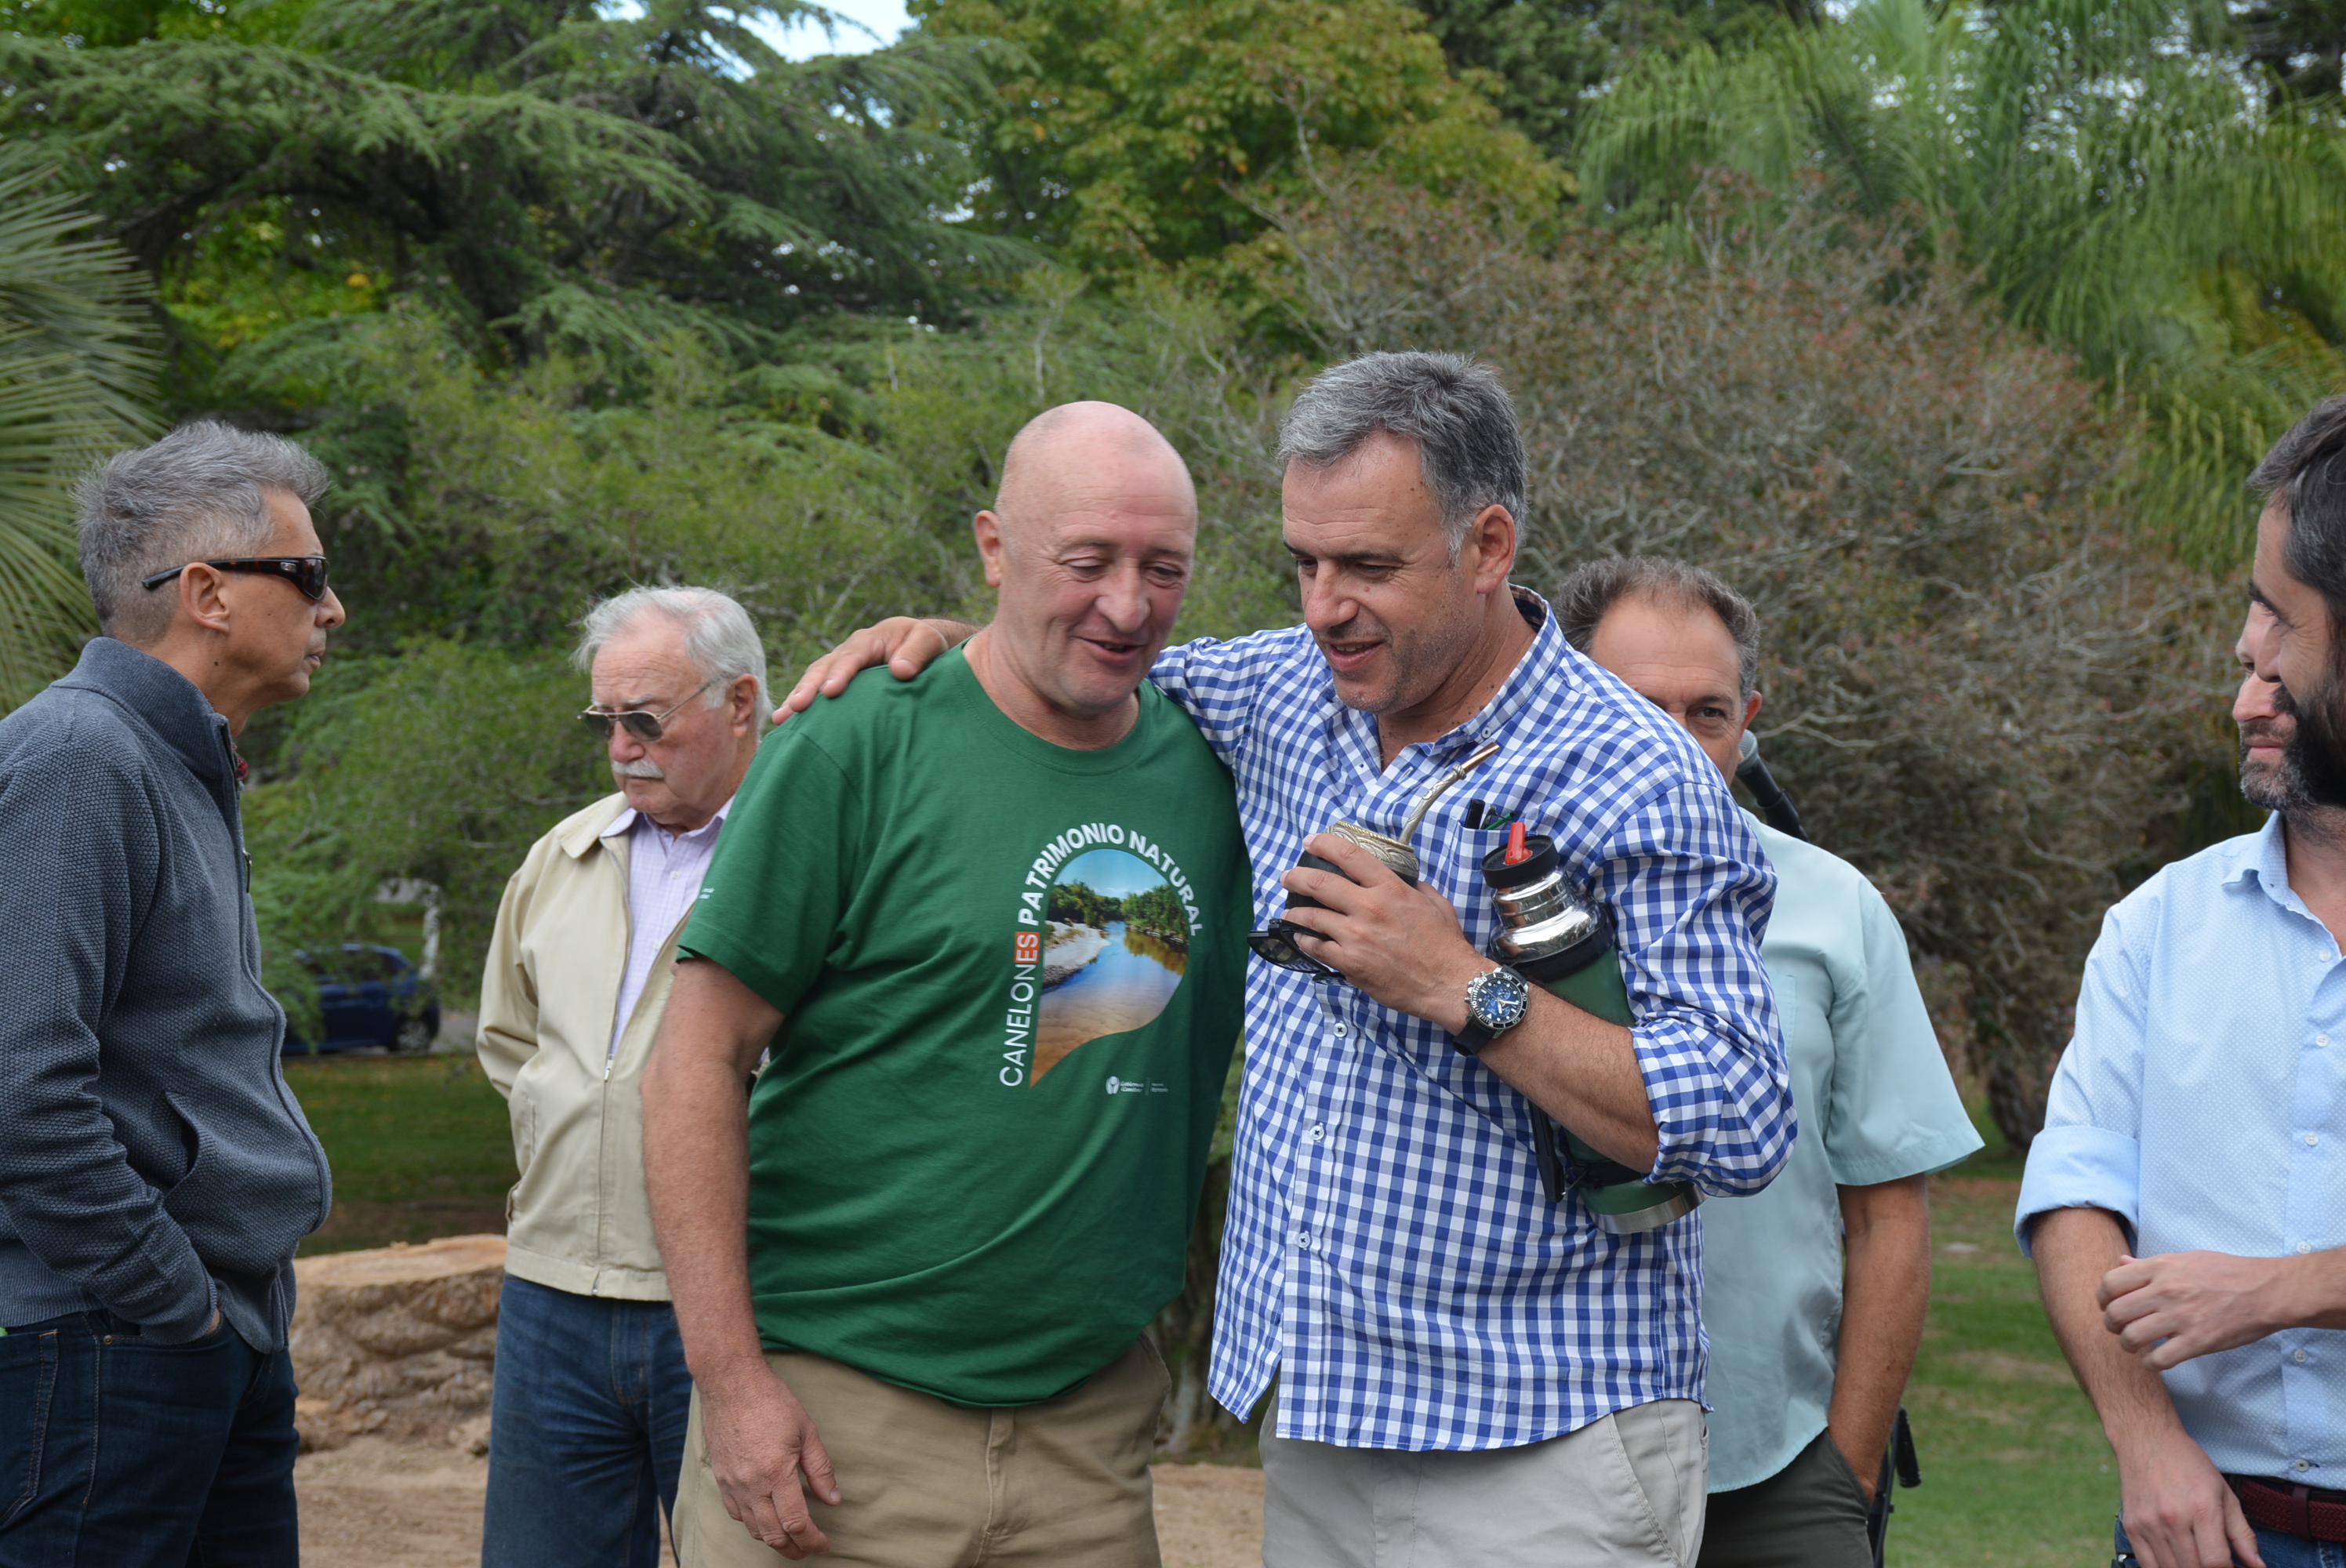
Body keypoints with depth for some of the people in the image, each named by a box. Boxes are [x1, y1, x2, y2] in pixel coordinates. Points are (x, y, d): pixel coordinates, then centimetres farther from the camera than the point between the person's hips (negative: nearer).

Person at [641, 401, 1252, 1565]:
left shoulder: (1210, 762, 4)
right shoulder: (856, 746, -9)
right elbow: (697, 1066, -10)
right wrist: (732, 1379, -13)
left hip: (1089, 1424, 4)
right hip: (831, 1419, -4)